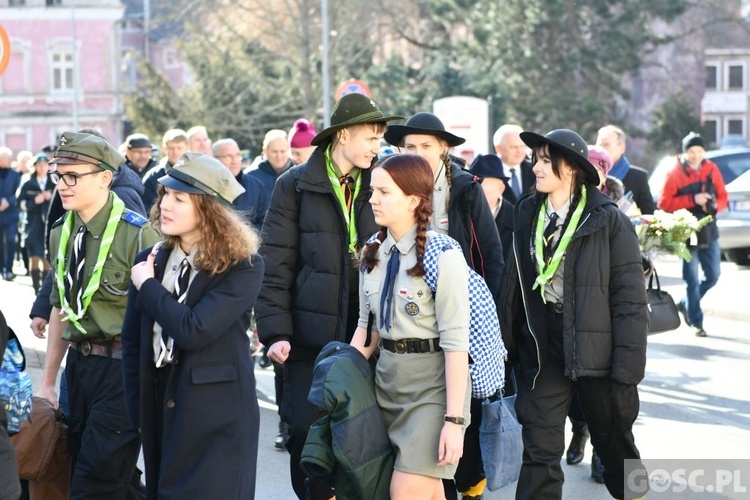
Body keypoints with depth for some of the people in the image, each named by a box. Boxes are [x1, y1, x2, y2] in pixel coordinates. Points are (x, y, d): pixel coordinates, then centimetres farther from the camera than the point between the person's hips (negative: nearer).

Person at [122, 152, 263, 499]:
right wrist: (137, 412, 4)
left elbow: (194, 330, -24)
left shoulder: (243, 266, -12)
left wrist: (147, 286, -11)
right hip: (159, 412, 6)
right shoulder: (151, 260, 5)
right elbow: (132, 341, 9)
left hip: (217, 419, -5)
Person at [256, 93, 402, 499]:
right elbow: (275, 265, -5)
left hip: (365, 336, 3)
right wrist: (275, 331, -12)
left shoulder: (376, 187, 8)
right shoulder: (296, 185, -2)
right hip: (311, 337, -2)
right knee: (307, 430, -2)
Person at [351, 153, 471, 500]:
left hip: (432, 381, -7)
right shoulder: (373, 252, 7)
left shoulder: (443, 255, -15)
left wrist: (454, 419, -19)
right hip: (387, 377, 7)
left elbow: (455, 341, -17)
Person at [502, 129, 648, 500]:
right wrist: (507, 344, 5)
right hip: (541, 349, 3)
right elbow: (515, 287, 9)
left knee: (614, 442, 15)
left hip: (594, 350, -3)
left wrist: (627, 367, -15)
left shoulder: (608, 220, -9)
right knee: (539, 453, 0)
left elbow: (630, 298, -11)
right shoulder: (527, 216, 5)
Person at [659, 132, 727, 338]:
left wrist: (715, 205, -11)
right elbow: (664, 203, -11)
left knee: (713, 275, 8)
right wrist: (693, 200, -19)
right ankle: (696, 322, 7)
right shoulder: (675, 173, -6)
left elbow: (723, 197, 12)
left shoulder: (712, 170, 6)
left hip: (709, 233, 5)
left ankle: (686, 305, 30)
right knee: (692, 279, -2)